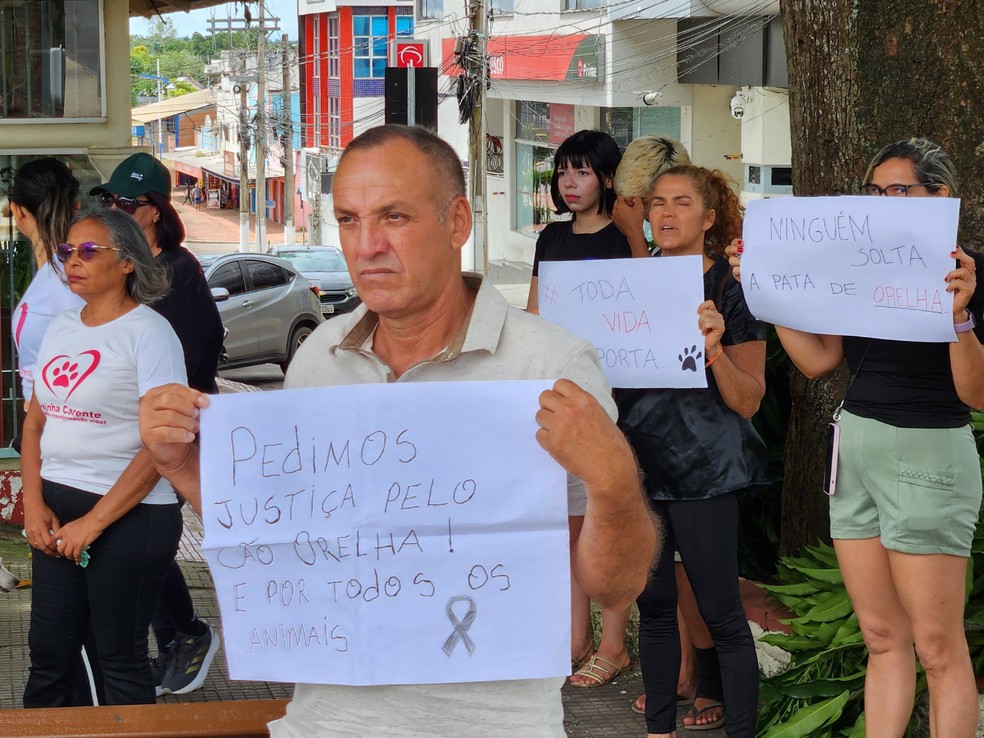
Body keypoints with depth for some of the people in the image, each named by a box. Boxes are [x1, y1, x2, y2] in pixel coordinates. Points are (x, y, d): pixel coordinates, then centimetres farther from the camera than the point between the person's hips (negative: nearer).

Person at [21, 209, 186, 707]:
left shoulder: (148, 332, -10)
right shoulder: (61, 329, 11)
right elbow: (36, 422, 15)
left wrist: (93, 522, -15)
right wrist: (34, 505, 0)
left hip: (130, 514, -6)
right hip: (56, 509, 6)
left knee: (119, 659, 3)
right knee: (48, 652, 10)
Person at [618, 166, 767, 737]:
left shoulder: (732, 290, -5)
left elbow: (748, 401, -6)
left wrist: (715, 349, -22)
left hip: (703, 468, -5)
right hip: (638, 457, 5)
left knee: (721, 612, -4)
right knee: (653, 602, 12)